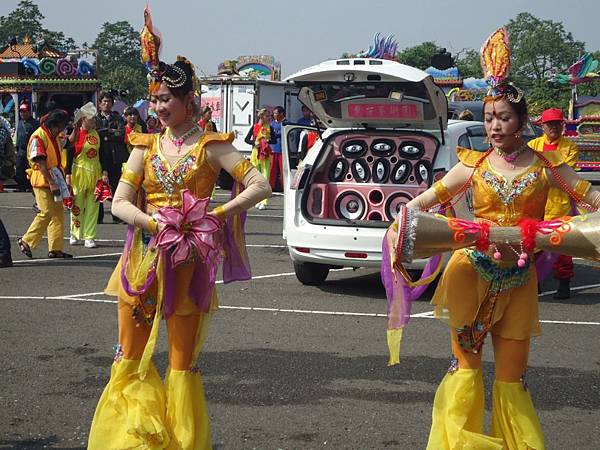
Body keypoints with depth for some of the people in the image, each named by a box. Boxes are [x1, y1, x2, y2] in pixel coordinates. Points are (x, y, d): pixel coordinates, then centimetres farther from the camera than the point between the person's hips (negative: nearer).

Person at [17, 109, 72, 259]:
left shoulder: (53, 136, 14)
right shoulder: (38, 137, -14)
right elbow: (40, 162, -20)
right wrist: (51, 182, -23)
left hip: (54, 180, 9)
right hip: (42, 181, -9)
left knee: (58, 213, 6)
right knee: (47, 213, -11)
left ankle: (56, 248, 9)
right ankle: (26, 241, 3)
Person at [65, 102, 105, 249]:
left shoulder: (97, 134, 8)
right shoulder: (75, 134, -6)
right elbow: (69, 155, -6)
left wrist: (104, 172, 6)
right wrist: (68, 175, -10)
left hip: (95, 173, 4)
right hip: (79, 173, -4)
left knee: (93, 206, 2)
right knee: (77, 205, 3)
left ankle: (89, 237, 5)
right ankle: (75, 235, 16)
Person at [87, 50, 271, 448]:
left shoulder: (210, 146, -1)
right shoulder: (146, 146, 9)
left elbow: (261, 186, -7)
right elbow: (120, 203, 2)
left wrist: (218, 214, -16)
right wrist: (154, 223, -15)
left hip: (188, 262, -4)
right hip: (143, 258, 4)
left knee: (182, 363, 2)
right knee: (129, 357, 7)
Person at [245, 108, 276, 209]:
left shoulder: (269, 128, 6)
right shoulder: (254, 127, 6)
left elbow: (274, 140, 5)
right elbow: (246, 139, 6)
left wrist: (267, 141, -14)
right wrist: (254, 143, -11)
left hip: (266, 154, -1)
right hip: (255, 153, 1)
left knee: (265, 177, -7)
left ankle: (264, 201, -9)